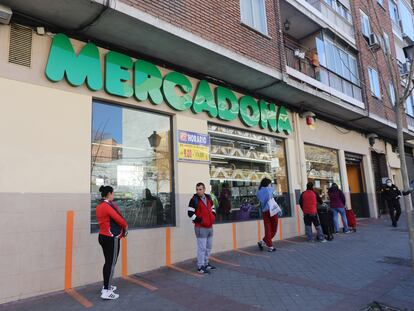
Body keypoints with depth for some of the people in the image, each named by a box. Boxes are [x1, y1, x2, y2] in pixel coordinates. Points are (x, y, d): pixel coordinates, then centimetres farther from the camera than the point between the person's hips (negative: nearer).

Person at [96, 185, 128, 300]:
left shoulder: (99, 206, 10)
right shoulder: (108, 205, -19)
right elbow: (119, 219, -19)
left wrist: (120, 230, 3)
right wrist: (125, 227, 1)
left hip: (103, 236, 10)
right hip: (111, 238, -9)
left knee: (108, 262, 18)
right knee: (111, 263, -3)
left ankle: (106, 286, 28)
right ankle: (106, 292, 0)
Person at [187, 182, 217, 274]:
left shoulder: (208, 198, 8)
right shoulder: (194, 200, -12)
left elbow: (212, 208, 23)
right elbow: (190, 213, -17)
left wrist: (213, 217, 9)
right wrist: (198, 220, -16)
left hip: (210, 227, 8)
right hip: (201, 228, -7)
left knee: (209, 247, 18)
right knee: (202, 248, -5)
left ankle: (206, 263, 33)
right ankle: (200, 267, 6)